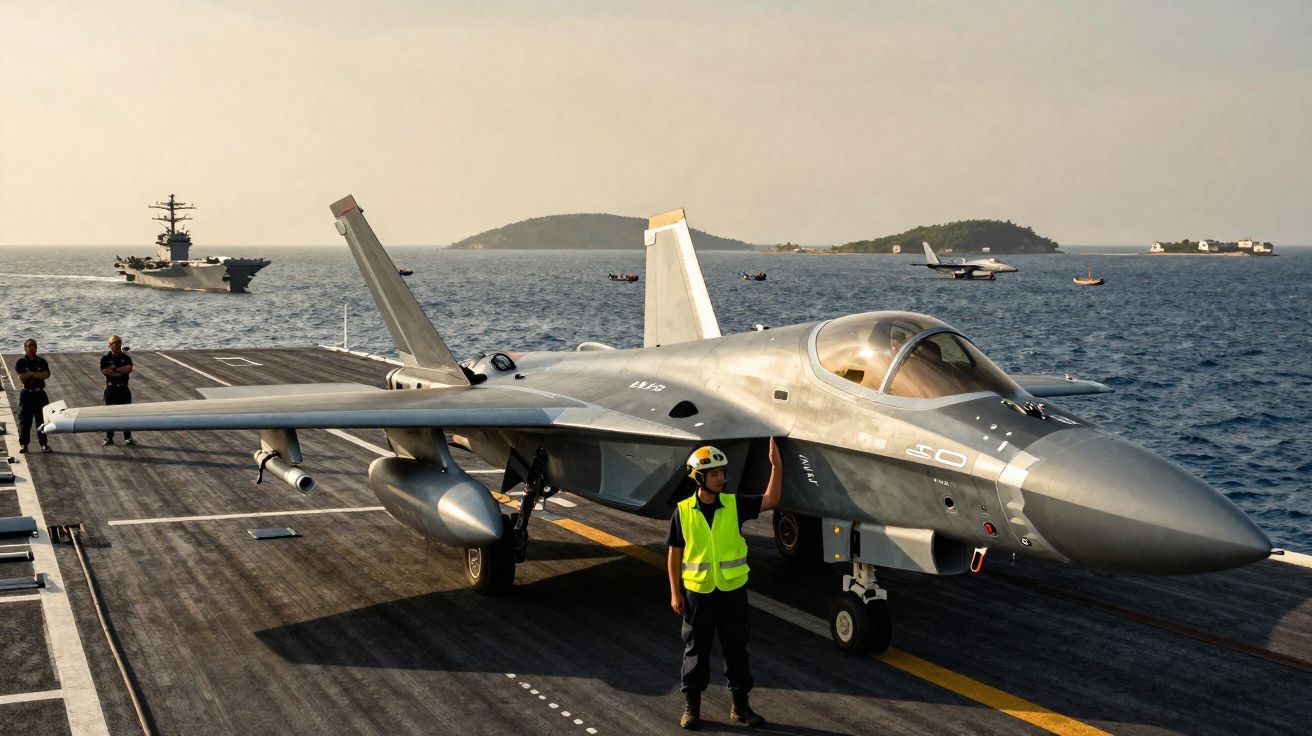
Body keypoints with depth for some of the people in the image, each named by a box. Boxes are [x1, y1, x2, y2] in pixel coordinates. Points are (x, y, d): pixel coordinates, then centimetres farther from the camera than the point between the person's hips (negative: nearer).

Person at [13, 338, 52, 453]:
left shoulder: (41, 361, 7)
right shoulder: (21, 362, -1)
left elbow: (47, 374, -9)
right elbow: (21, 378, -11)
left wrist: (31, 374, -13)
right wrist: (38, 375, -7)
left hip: (40, 393, 2)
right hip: (26, 394, -2)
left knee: (42, 420, 4)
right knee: (25, 420, 0)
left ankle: (43, 443, 11)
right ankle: (23, 444, 7)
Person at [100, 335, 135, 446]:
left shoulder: (126, 358, 6)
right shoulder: (105, 358, 1)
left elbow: (129, 369, -12)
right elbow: (105, 371, -15)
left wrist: (114, 369, -13)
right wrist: (122, 371, -12)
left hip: (124, 388, 1)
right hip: (111, 388, -1)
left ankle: (128, 438, 8)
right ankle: (109, 438, 9)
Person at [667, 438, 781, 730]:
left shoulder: (734, 504, -3)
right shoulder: (683, 511, -7)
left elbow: (770, 500, -13)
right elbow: (674, 554, -2)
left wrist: (776, 466, -24)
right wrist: (675, 593, -3)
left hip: (733, 589, 2)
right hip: (698, 591, -1)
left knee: (736, 648, 10)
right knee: (696, 650, 9)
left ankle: (740, 705, 22)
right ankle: (691, 705, 21)